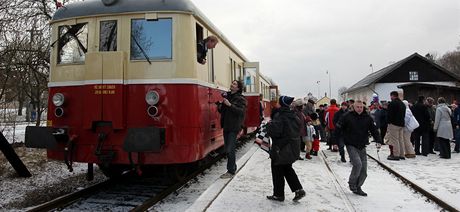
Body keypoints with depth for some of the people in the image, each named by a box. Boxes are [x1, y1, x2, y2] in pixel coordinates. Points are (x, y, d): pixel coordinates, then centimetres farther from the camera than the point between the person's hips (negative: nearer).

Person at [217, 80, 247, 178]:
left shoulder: (240, 99, -6)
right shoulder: (227, 96, 12)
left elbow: (241, 111, -19)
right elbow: (221, 110, 19)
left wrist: (230, 105, -24)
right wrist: (220, 104, -2)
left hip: (233, 127, -7)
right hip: (226, 126, 7)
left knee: (230, 150, -7)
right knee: (227, 149, 13)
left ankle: (231, 171, 4)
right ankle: (233, 167, 28)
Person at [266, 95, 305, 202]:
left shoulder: (279, 115, -19)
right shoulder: (293, 115, 6)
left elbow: (274, 131, -27)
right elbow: (299, 130, 15)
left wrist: (269, 125, -10)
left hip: (281, 148, -8)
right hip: (294, 148, 8)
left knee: (277, 170, 6)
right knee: (287, 168, 22)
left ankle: (278, 194, 15)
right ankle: (298, 189, 16)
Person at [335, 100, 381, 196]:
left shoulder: (367, 118, 4)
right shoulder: (347, 116, -6)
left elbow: (374, 130, 9)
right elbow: (338, 129, -3)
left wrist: (378, 141, -5)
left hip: (362, 147, 4)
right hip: (351, 146, -4)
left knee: (364, 170, 4)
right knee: (358, 164, -21)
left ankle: (357, 187, 22)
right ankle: (352, 183, 2)